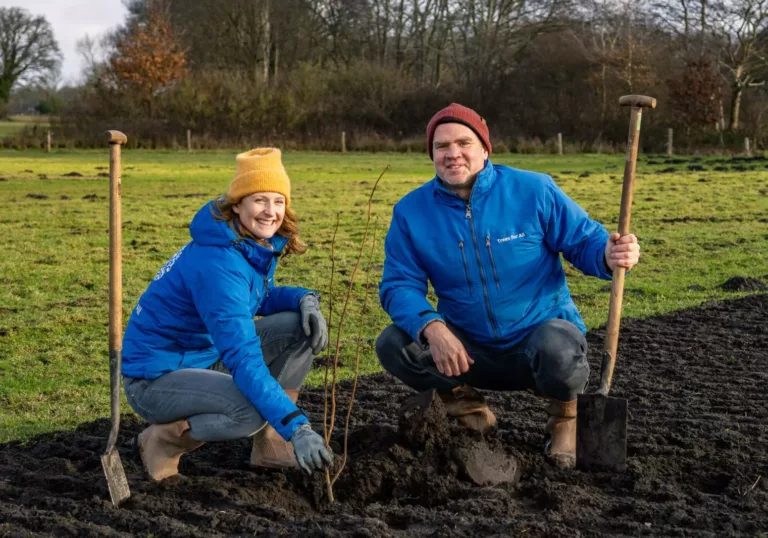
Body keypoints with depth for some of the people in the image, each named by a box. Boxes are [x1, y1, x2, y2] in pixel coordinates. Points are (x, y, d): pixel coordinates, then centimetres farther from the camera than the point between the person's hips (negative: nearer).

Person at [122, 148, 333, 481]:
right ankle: (164, 439, -6)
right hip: (155, 377, -9)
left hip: (208, 357, 9)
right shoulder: (218, 263, -29)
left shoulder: (259, 243, -2)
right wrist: (296, 426, -41)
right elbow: (244, 360, -35)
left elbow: (259, 298, 16)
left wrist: (305, 299, -7)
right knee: (251, 410, -34)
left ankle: (272, 445, 2)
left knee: (301, 326, -6)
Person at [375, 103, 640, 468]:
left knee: (559, 354, -38)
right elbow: (400, 284, -8)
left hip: (542, 330, -2)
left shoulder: (533, 191, -10)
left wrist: (608, 256, -31)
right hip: (469, 351, 3)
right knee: (393, 346, -21)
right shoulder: (412, 212, -4)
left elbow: (583, 240, -6)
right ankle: (463, 399, 10)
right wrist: (432, 327, -28)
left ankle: (564, 411, 1)